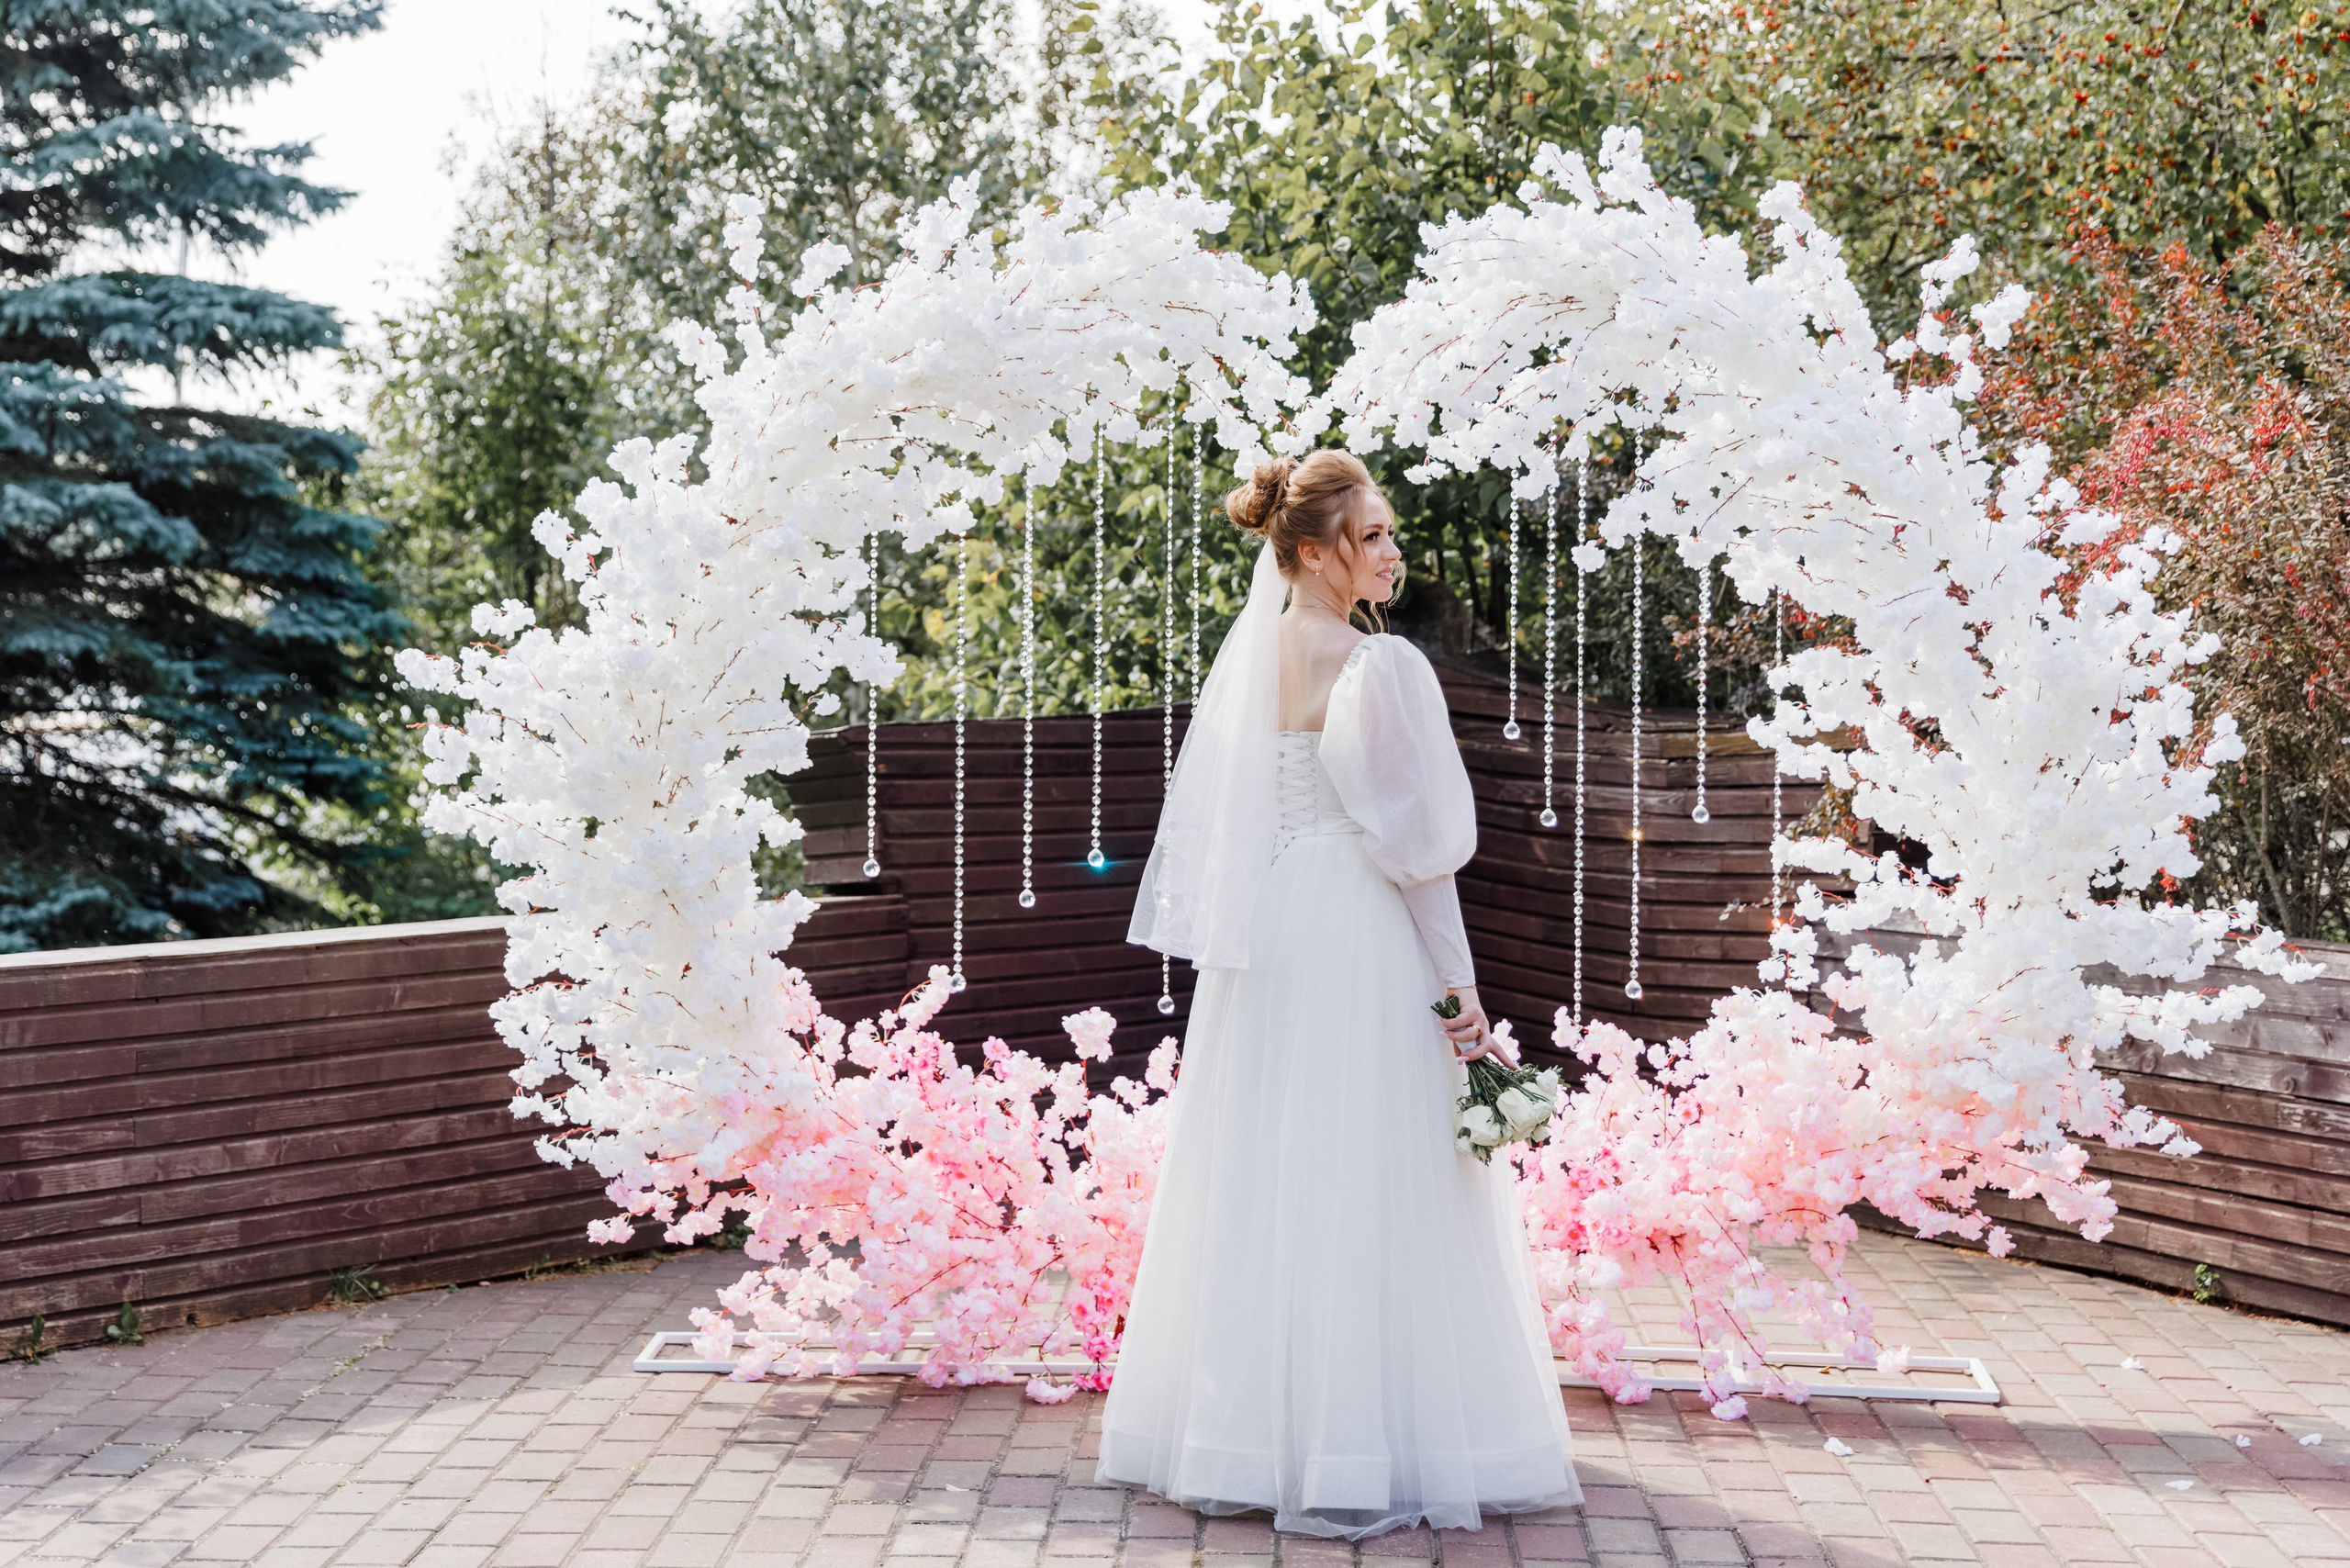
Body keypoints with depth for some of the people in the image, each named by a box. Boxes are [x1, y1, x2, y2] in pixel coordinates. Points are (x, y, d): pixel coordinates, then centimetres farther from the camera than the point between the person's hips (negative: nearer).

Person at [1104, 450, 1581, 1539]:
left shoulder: (1247, 654, 7)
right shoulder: (1376, 667, -14)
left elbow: (1215, 825, 12)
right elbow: (1414, 841, -15)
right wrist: (1459, 985, -10)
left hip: (1262, 943, 8)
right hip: (1358, 938, -8)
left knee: (1262, 1176, 13)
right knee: (1364, 1189, -2)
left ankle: (1243, 1436, 22)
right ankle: (1356, 1447, 1)